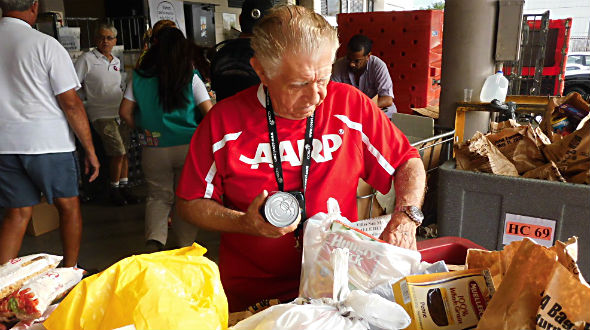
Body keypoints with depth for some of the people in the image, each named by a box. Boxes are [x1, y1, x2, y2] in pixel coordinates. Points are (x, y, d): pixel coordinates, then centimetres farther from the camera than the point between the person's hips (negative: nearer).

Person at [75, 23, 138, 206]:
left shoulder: (117, 62, 13)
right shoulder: (87, 59, -5)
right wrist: (91, 96, -7)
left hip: (121, 112, 6)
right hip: (102, 114, -6)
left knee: (124, 152, 7)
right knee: (118, 152, -12)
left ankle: (124, 187, 17)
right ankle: (114, 188, 5)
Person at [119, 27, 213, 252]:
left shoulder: (140, 78, 1)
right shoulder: (191, 78, -5)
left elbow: (125, 112, 2)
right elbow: (208, 113, -9)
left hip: (154, 149, 1)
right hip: (188, 147, -1)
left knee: (158, 196, 14)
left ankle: (154, 240, -4)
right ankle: (185, 246, 20)